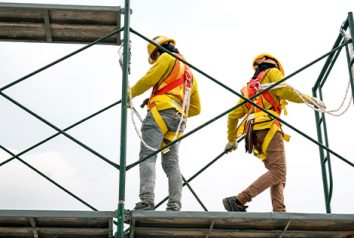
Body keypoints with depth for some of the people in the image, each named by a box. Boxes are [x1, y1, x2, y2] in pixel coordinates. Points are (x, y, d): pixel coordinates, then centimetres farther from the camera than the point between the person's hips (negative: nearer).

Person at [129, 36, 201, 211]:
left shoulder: (167, 58, 10)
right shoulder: (189, 72, 34)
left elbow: (148, 80, -1)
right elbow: (196, 108, 31)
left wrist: (129, 94, 14)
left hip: (161, 111, -8)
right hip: (179, 119, 8)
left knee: (147, 156, -15)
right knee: (171, 162, 2)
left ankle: (146, 200, -30)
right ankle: (174, 205, -11)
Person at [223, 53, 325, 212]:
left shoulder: (248, 88, 33)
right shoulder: (272, 72, 14)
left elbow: (232, 116, 29)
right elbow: (284, 90, -7)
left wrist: (231, 140, 37)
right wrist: (308, 99, 0)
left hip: (253, 133, 8)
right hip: (269, 127, -8)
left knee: (277, 174, 5)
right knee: (278, 172, -15)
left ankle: (279, 211, -14)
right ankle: (238, 201, -26)